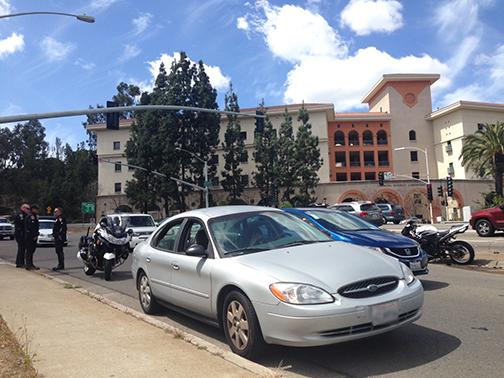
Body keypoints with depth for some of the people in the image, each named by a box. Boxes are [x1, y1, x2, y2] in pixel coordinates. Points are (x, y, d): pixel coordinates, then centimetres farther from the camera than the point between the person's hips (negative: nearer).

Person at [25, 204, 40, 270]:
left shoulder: (36, 217, 15)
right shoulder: (29, 217, -12)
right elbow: (27, 228, -16)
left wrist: (36, 235, 11)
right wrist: (33, 236, -16)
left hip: (34, 237, 8)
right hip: (29, 237, -8)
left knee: (32, 250, 12)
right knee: (29, 251, -5)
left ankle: (31, 264, 19)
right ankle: (28, 265, -2)